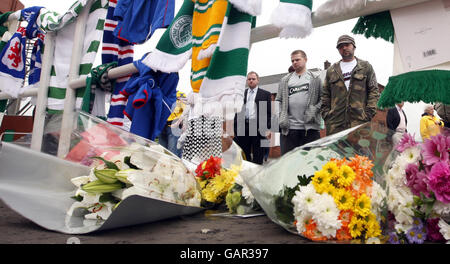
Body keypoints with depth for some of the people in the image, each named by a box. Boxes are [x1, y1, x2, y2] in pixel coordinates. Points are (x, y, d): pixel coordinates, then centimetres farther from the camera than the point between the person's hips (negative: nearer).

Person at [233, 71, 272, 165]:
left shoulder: (265, 94, 7)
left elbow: (269, 113, 1)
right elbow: (237, 112, 12)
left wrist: (268, 129, -9)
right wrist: (235, 128, 4)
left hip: (258, 128, -2)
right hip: (243, 128, 2)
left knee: (258, 158, 4)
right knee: (244, 156, 8)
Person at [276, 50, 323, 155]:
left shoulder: (315, 78, 10)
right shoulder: (285, 80, 17)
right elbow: (278, 101, 12)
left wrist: (314, 110, -12)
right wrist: (281, 117, -2)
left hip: (310, 127, -2)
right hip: (288, 127, 2)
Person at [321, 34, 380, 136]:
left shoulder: (366, 67, 12)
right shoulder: (331, 70, 18)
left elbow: (374, 92, 6)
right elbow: (325, 96, 16)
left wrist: (369, 114, -6)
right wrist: (326, 115, 3)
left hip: (360, 121, -2)